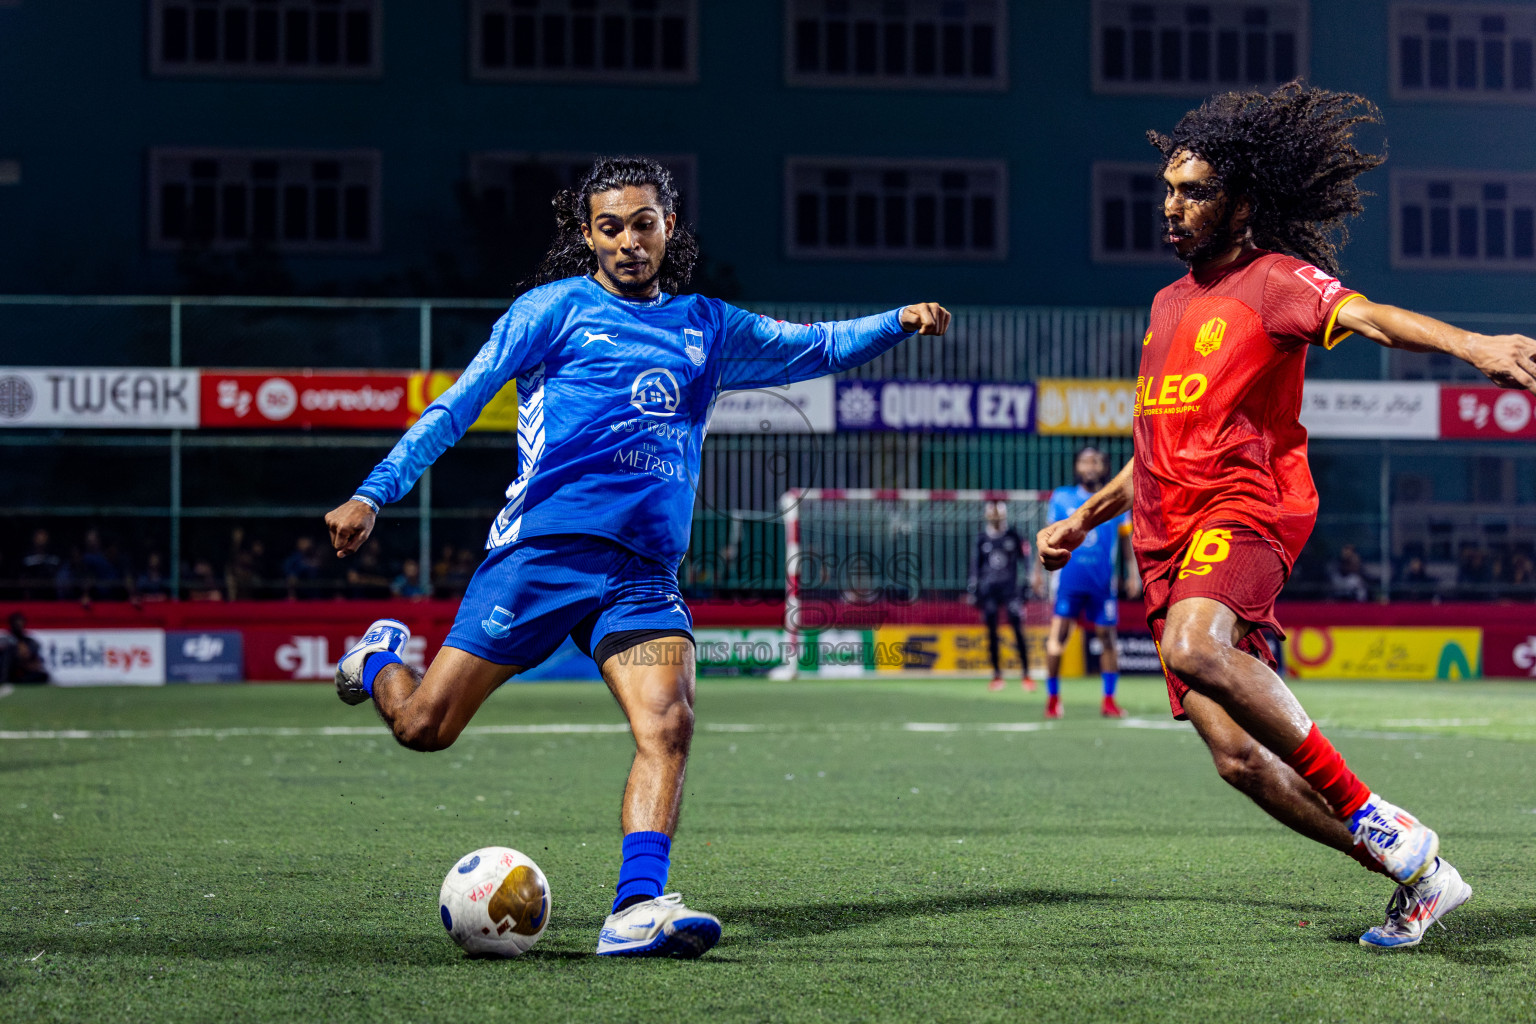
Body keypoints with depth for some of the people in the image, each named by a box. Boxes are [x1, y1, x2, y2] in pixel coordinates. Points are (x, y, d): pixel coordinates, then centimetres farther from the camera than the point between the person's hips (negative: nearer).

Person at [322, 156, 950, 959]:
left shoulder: (707, 328, 19)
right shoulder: (557, 308, 6)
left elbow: (816, 348, 28)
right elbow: (458, 404, 4)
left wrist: (896, 323, 11)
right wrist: (373, 494, -3)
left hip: (644, 571, 3)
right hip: (542, 546, -3)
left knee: (668, 725, -21)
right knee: (424, 727, -2)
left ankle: (637, 908, -27)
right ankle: (381, 657, 32)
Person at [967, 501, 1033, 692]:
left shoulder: (1013, 536, 4)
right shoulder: (981, 538, 8)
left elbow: (1024, 561, 6)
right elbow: (975, 566, 12)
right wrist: (972, 590, 8)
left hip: (1009, 588, -2)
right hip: (988, 589, 2)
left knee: (1018, 630, -9)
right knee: (992, 633, 4)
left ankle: (1026, 674, -6)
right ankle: (997, 675, 12)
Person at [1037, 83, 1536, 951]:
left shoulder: (1274, 280, 0)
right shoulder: (1171, 303, 24)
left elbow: (1365, 316, -21)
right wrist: (1084, 520, 41)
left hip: (1244, 512, -7)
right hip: (1169, 539, 7)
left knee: (1193, 647, -37)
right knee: (1239, 757, -6)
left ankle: (1372, 817, -29)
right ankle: (1419, 877, 5)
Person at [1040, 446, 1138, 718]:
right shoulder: (1062, 499, 6)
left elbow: (1128, 539, 10)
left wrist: (1133, 574, 3)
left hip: (1103, 583, 1)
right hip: (1068, 581, -1)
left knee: (1107, 638, 1)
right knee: (1057, 637, -7)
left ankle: (1109, 700, 10)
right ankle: (1053, 698, 4)